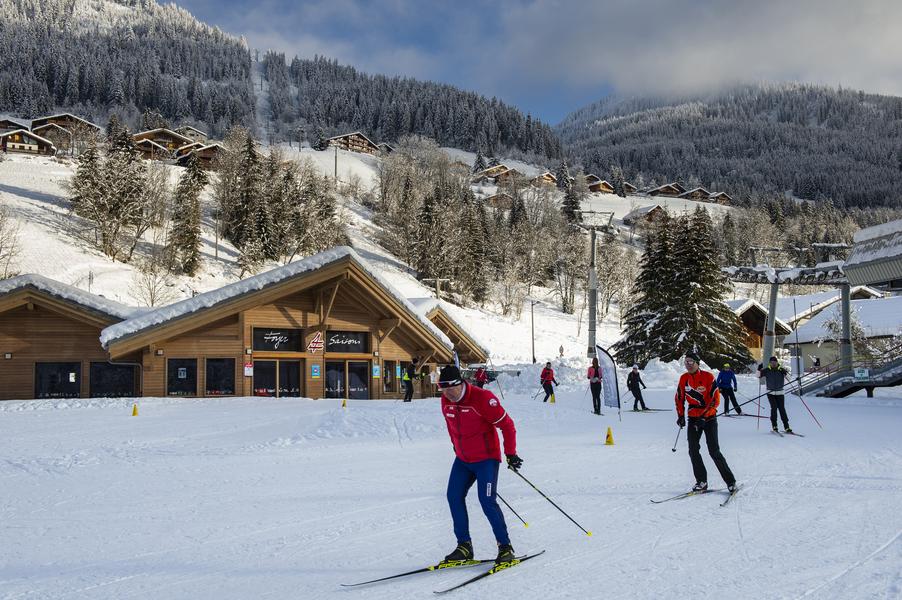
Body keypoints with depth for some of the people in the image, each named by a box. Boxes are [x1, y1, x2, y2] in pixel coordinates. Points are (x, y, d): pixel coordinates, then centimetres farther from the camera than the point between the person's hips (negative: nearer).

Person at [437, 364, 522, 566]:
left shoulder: (482, 398, -21)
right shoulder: (446, 401, -1)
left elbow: (506, 424, -15)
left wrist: (510, 453, -14)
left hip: (486, 459, -7)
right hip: (462, 460, 7)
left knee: (487, 501, -13)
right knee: (454, 497, -1)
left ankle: (505, 547, 0)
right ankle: (464, 546, 8)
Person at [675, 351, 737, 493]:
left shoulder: (708, 377, -12)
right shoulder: (683, 379, 3)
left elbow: (716, 399, -14)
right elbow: (679, 398, 16)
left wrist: (704, 415, -20)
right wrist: (681, 416, 9)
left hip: (709, 418, -5)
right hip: (693, 419, 5)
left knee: (714, 452, -9)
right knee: (693, 451, -4)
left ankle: (730, 481, 1)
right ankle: (701, 481, 7)